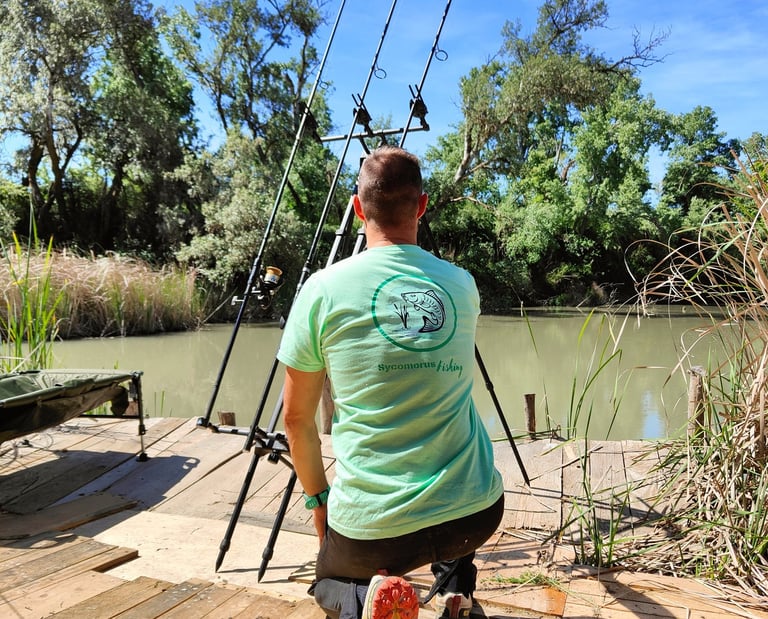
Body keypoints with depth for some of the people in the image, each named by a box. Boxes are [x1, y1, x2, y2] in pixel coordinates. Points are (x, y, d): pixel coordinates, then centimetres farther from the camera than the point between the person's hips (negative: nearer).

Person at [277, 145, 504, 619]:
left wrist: (319, 499, 15)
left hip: (371, 528, -3)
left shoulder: (323, 289, -7)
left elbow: (297, 418, 0)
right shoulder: (463, 284, 1)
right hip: (479, 514, 4)